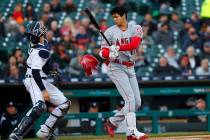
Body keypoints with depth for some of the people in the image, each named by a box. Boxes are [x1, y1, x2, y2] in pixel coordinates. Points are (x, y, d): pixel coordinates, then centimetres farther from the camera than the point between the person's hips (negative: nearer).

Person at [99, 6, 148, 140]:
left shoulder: (136, 29, 1)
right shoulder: (110, 31, -1)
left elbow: (135, 44, -17)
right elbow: (103, 51, -4)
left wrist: (118, 48, -30)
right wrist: (110, 54, -27)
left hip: (130, 68, 4)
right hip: (116, 68, -4)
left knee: (137, 103, 4)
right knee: (130, 99, -18)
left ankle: (112, 122, 19)